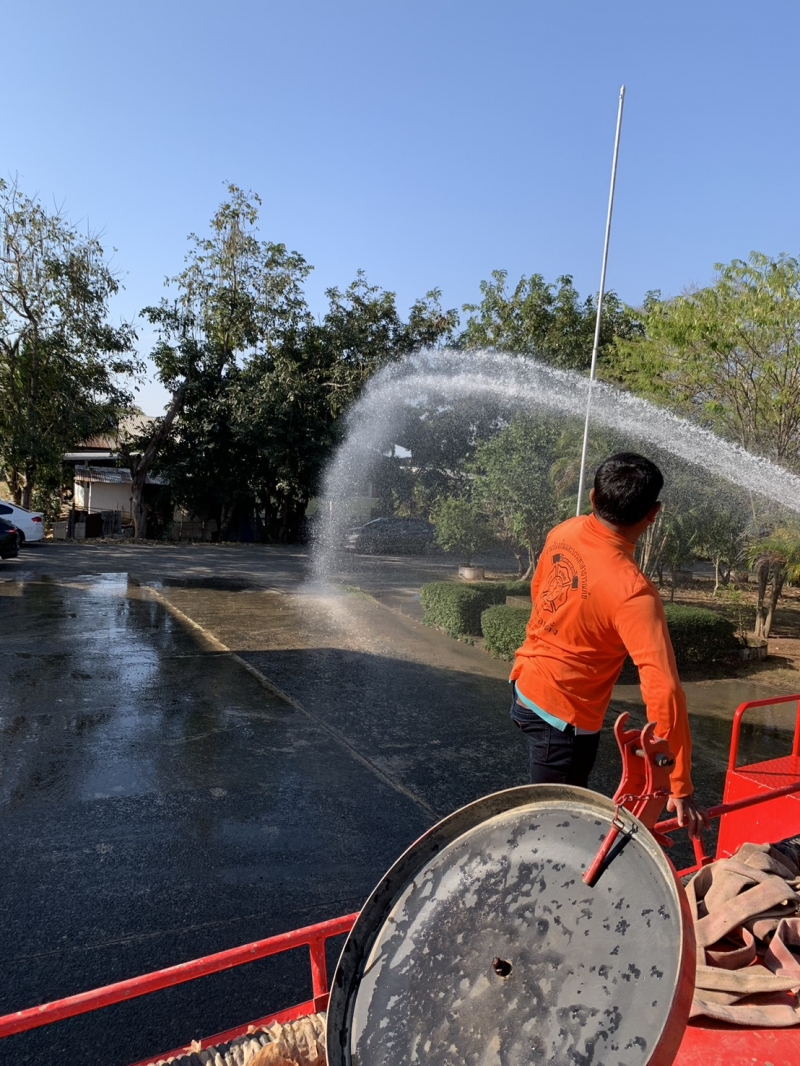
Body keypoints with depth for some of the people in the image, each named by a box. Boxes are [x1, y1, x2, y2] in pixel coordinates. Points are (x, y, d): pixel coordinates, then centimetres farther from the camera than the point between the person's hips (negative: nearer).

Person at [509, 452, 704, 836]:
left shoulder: (564, 533, -10)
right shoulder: (633, 592, -32)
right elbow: (663, 692, -33)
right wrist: (680, 787, -25)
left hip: (525, 685, 6)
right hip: (564, 715, -6)